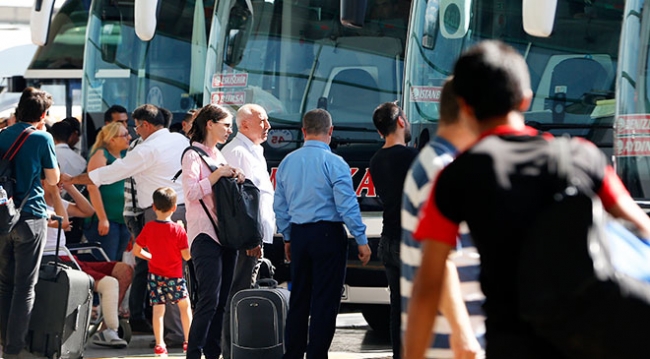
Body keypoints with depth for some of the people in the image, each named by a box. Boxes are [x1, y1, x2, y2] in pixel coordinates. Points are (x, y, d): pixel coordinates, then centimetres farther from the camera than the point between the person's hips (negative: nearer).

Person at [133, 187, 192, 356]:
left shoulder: (148, 228, -6)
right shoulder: (178, 230, -14)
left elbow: (136, 250, -1)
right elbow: (186, 256, -10)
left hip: (155, 275, 2)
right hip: (175, 276, -2)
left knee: (158, 309, 4)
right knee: (185, 306, 14)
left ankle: (159, 345, 0)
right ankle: (188, 341, 16)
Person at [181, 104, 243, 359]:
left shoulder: (219, 156, 19)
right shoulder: (193, 155, -5)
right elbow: (191, 192, -15)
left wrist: (236, 179, 8)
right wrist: (217, 175, -17)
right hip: (205, 234, -8)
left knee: (223, 300, 5)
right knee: (210, 298, -15)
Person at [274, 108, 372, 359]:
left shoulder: (287, 162, 8)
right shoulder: (333, 163, -10)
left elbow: (279, 206, 14)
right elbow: (347, 205, -14)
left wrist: (287, 237, 24)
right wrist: (361, 240, -9)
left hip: (299, 235, 6)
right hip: (328, 235, -6)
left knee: (298, 299, 13)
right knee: (325, 301, -2)